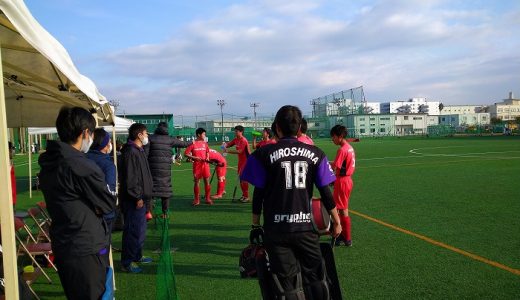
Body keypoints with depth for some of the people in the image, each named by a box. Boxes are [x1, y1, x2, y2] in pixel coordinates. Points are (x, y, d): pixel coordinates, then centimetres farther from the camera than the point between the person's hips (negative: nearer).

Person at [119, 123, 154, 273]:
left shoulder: (139, 151, 15)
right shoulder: (130, 152, -18)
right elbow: (130, 178, -23)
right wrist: (137, 197, -20)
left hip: (140, 198, 11)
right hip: (134, 200, -11)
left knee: (140, 229, 19)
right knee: (133, 230, -3)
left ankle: (137, 256, 32)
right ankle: (127, 262, 6)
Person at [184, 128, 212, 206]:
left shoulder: (205, 143, 8)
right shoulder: (193, 144, -5)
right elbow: (186, 154, -5)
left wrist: (207, 157, 0)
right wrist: (194, 157, -15)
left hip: (205, 164, 3)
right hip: (197, 165, -3)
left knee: (207, 181, 3)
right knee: (196, 182, 3)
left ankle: (208, 199, 11)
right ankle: (197, 200, 13)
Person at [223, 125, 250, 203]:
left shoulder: (243, 140, -20)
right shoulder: (236, 139, 7)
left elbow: (239, 151, -28)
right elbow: (229, 144, 10)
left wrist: (228, 151, -29)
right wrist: (225, 145, -14)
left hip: (246, 161, -9)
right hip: (241, 161, 9)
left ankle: (246, 197, 1)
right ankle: (244, 195, 24)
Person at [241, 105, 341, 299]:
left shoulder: (264, 154, -5)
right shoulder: (315, 154, 2)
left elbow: (258, 194, -3)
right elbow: (325, 193, 3)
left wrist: (255, 224, 8)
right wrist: (336, 221, 13)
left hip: (276, 230, -1)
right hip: (306, 227, 2)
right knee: (314, 279, 17)